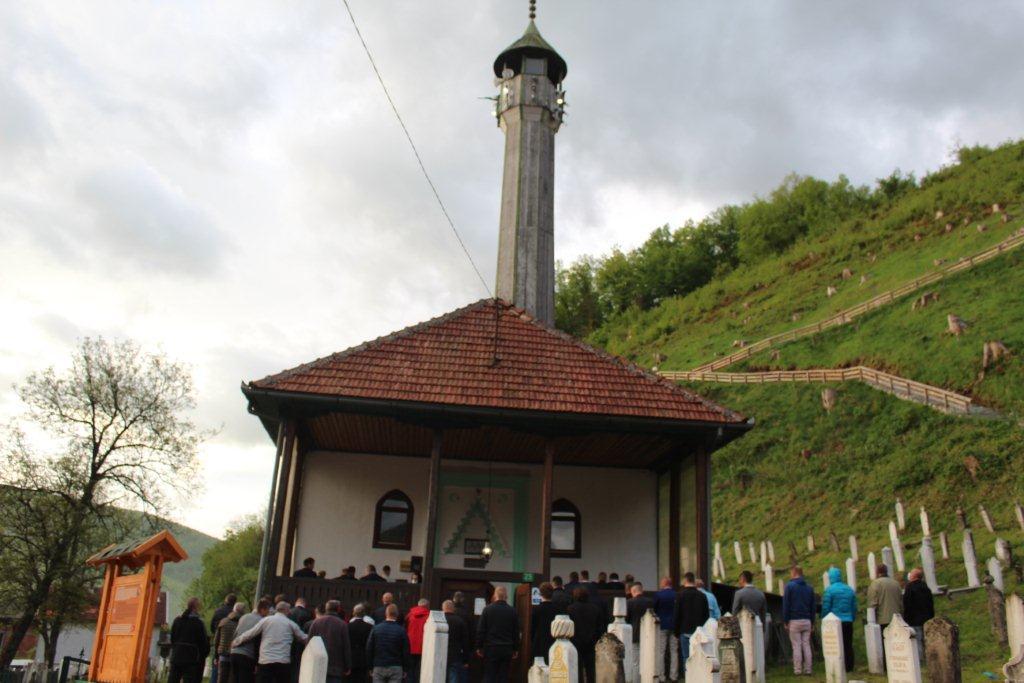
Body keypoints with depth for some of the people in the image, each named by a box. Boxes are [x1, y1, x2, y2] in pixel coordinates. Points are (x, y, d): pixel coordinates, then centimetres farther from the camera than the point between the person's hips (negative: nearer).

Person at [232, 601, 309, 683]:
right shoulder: (291, 624, 7)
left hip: (265, 662, 0)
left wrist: (235, 642, 22)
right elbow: (304, 638, 13)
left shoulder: (266, 620, 6)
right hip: (284, 662, 0)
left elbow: (249, 634, 8)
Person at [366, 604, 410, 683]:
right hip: (395, 668, -1)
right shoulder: (401, 631, -5)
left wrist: (370, 667, 10)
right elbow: (406, 652, -2)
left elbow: (369, 650, 2)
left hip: (378, 667, 2)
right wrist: (404, 669, 7)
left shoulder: (376, 629, 0)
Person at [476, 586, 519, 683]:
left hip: (490, 648, -2)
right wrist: (515, 649, 14)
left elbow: (480, 630, -3)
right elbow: (516, 632, 7)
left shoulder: (487, 609, -3)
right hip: (507, 649, 2)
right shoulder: (512, 611, 3)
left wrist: (479, 647, 4)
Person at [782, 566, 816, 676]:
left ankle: (797, 670, -1)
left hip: (794, 621, -4)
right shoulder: (809, 588, 11)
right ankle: (808, 669, 6)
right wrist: (812, 622, 17)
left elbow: (786, 605, -7)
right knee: (806, 645, 7)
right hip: (807, 621, 4)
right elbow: (812, 606, 13)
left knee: (796, 646, -1)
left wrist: (785, 621, -3)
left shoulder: (789, 586, -5)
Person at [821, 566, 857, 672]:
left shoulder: (829, 590, -8)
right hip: (848, 621, 5)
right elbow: (854, 607, 12)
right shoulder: (850, 590, 9)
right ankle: (849, 667, 11)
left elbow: (825, 608, -9)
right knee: (848, 646, 10)